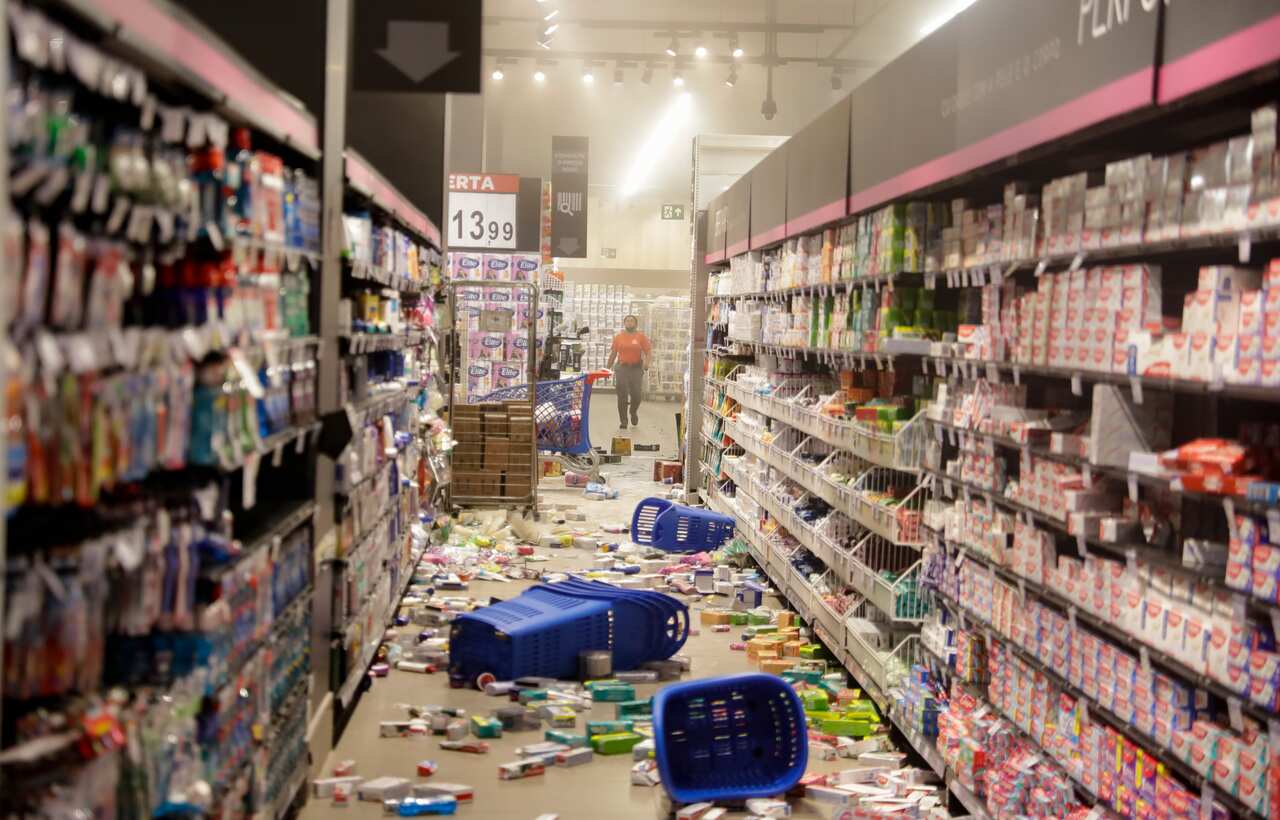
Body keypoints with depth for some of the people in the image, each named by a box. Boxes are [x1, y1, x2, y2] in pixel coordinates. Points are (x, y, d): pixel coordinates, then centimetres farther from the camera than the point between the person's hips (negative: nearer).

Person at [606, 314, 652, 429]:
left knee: (636, 394, -3)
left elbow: (648, 351, -1)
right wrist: (608, 367, 12)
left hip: (636, 368, -1)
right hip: (622, 368, 1)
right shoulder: (618, 337, 8)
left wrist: (646, 362, -19)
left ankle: (634, 412, 29)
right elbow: (613, 353, 13)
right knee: (622, 396, -2)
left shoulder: (641, 337, 3)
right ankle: (623, 421, 6)